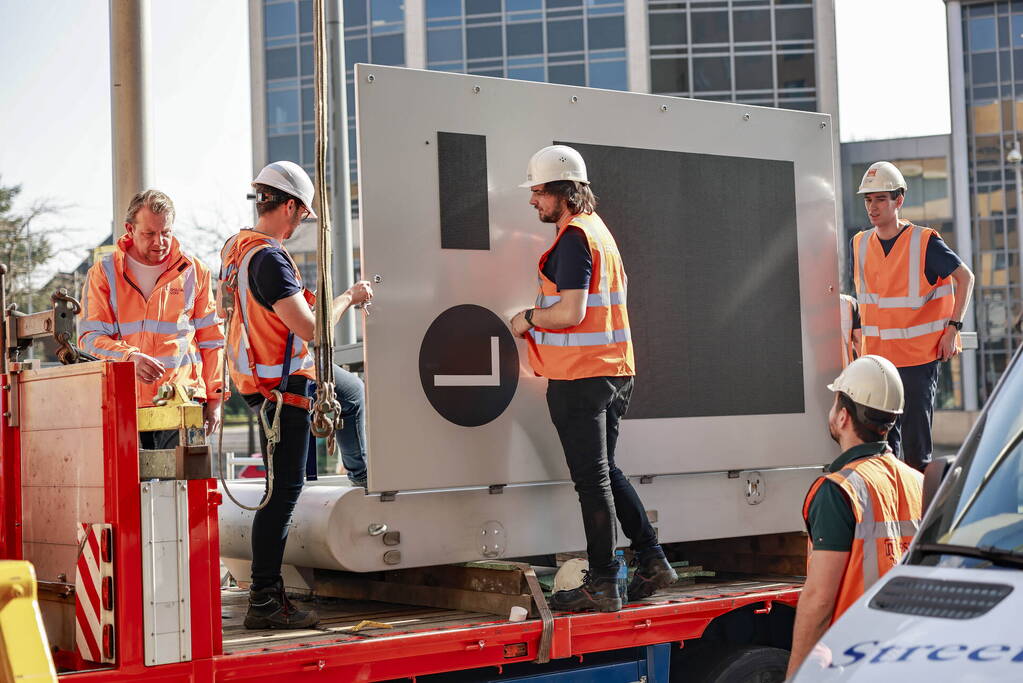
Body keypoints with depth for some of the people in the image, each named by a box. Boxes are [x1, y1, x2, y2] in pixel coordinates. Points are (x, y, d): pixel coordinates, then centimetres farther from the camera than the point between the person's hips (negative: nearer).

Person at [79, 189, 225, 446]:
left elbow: (211, 340, 14)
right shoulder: (104, 272, 8)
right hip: (124, 403, 0)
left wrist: (214, 398, 8)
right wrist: (130, 357, -17)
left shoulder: (194, 271, 11)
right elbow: (89, 336, 2)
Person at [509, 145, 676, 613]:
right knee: (605, 471, 19)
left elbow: (570, 312, -24)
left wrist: (527, 319, -7)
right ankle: (651, 560, 19)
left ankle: (601, 584, 4)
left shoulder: (574, 238, -15)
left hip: (580, 377, -10)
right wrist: (538, 318, 21)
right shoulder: (598, 229, 17)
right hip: (614, 371, 10)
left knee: (592, 478, -3)